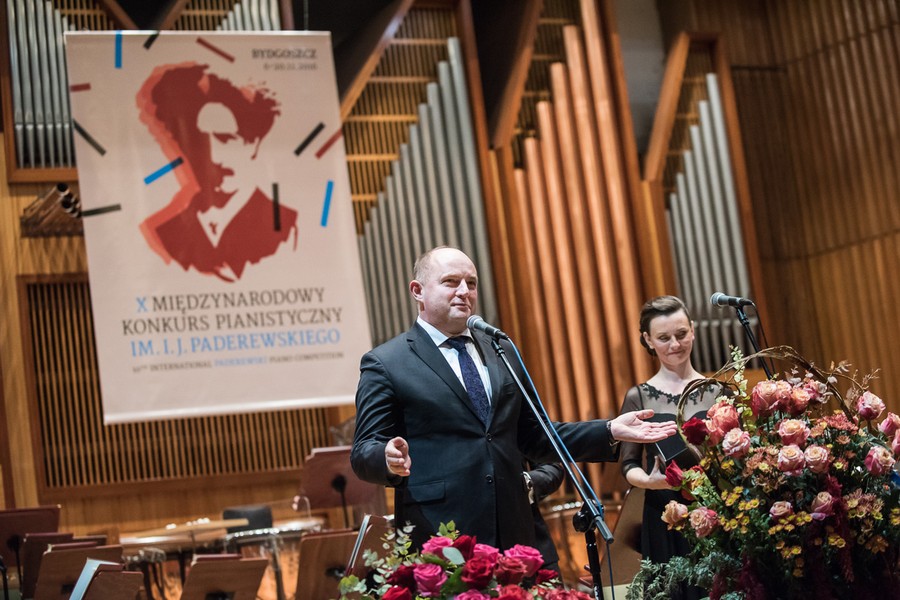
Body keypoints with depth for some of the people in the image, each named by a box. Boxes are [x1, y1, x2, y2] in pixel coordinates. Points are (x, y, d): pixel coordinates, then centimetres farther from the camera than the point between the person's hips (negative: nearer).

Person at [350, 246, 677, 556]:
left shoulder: (502, 351, 18)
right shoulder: (385, 363, 1)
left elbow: (532, 437, 22)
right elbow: (363, 453, -3)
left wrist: (610, 431, 12)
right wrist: (390, 459, -26)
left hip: (512, 534, 5)